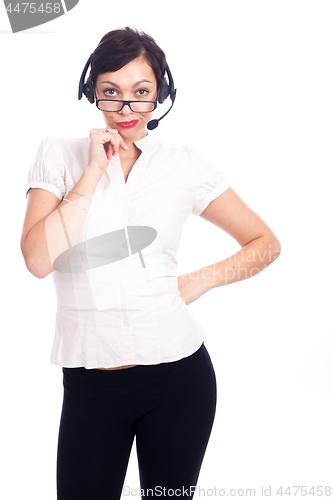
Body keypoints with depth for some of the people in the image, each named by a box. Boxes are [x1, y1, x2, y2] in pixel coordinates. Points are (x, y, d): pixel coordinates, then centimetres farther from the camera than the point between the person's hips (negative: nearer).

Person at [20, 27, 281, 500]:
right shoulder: (59, 154, 1)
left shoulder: (186, 166, 2)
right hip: (90, 384, 0)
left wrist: (201, 280, -4)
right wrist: (94, 171, -12)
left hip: (179, 375, 1)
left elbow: (266, 243, 9)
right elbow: (38, 260, -13)